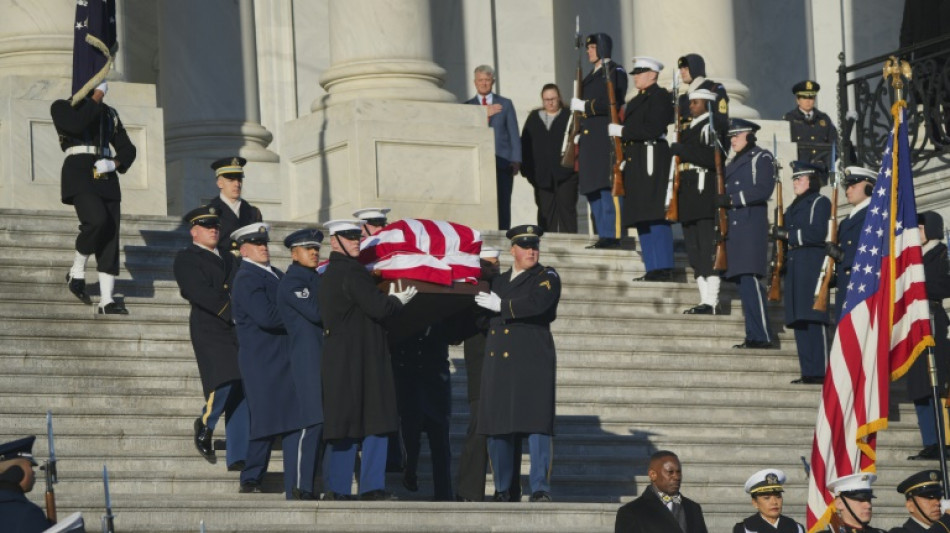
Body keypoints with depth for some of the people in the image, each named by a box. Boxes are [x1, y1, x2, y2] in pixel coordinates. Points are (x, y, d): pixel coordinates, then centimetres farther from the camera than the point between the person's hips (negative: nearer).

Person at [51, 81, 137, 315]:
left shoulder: (109, 114, 19)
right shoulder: (61, 107, 5)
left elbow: (127, 149, 18)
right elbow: (77, 124, -18)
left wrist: (114, 164, -4)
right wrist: (97, 97, -8)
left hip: (106, 178, 5)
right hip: (79, 175, -5)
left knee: (110, 237, -4)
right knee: (97, 219, -28)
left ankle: (106, 301, -5)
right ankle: (77, 271, -5)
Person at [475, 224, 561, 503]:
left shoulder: (547, 277, 3)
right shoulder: (498, 281, 21)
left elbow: (537, 303, -16)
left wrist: (501, 306, -9)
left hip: (533, 364, -5)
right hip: (498, 363, 5)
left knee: (537, 425, -11)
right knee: (498, 427, 4)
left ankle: (540, 489, -11)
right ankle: (502, 490, 13)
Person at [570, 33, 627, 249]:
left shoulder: (614, 73, -5)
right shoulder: (591, 75, 23)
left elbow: (611, 104, -16)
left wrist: (583, 106, -12)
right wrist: (578, 135, 17)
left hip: (606, 140, -10)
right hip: (590, 140, 10)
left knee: (608, 189, -10)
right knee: (592, 191, 9)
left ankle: (612, 236, -10)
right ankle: (603, 236, 13)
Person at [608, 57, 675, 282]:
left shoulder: (659, 96, -6)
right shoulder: (637, 101, 23)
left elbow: (653, 128, -16)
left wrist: (622, 131, -13)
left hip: (652, 160, -10)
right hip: (636, 163, 10)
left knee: (656, 217, -12)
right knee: (642, 219, 9)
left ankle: (663, 268, -12)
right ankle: (653, 270, 11)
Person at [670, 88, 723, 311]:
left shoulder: (710, 127, -6)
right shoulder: (689, 129, 23)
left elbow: (712, 157, -19)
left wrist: (681, 150, -16)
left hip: (705, 194, -10)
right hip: (689, 199, 10)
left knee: (708, 250, -11)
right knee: (695, 253, 8)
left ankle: (712, 301, -13)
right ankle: (705, 300, 11)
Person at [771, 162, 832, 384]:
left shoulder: (820, 202, -2)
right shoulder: (794, 207, 24)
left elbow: (817, 234, -14)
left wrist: (787, 234, -13)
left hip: (812, 269, -9)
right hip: (795, 271, 9)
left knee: (814, 320, -12)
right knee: (799, 322, 4)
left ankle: (820, 371, -13)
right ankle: (807, 372, 5)